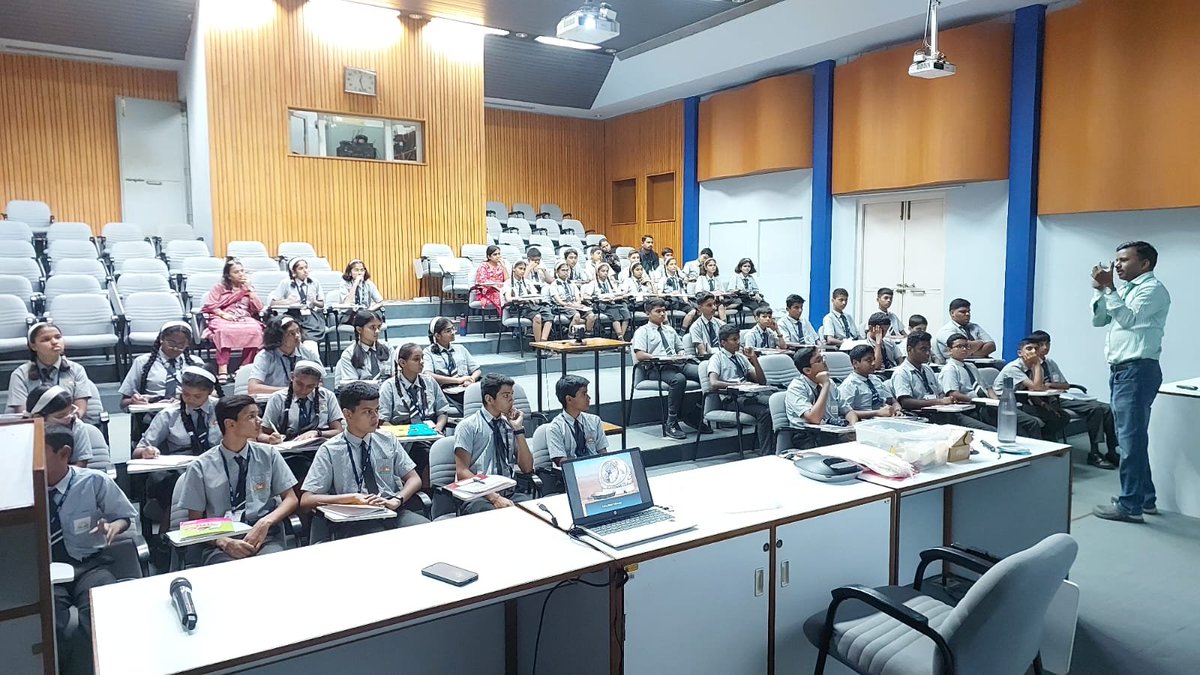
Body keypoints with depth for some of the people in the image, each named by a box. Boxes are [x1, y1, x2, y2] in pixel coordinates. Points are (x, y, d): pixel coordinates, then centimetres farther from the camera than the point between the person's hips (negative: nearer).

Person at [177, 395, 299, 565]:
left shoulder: (269, 455, 8)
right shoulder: (200, 467, 4)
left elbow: (291, 499, 9)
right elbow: (195, 521, 6)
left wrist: (266, 522, -11)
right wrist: (224, 542, -13)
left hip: (265, 538, 1)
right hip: (220, 544, -1)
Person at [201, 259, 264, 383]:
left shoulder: (248, 288, 23)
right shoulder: (219, 287, 18)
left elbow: (258, 308, 9)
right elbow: (210, 305, 5)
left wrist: (249, 288, 6)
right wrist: (223, 314, -13)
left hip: (245, 319, 1)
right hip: (222, 319, -1)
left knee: (255, 330, -34)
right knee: (224, 330, -39)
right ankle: (222, 367, -42)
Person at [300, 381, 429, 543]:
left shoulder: (388, 441, 13)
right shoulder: (330, 450, 3)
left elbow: (414, 480, 12)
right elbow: (306, 501, -3)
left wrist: (397, 500, -9)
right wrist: (353, 498, -14)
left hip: (393, 512, 4)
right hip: (355, 522, -4)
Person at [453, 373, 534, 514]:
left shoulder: (509, 425, 15)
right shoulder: (468, 426, 2)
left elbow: (527, 468, 10)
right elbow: (462, 472, -6)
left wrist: (519, 430, 1)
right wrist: (494, 497, -18)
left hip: (508, 494, 5)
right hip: (478, 497, -5)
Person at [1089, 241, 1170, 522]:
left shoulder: (1153, 289, -6)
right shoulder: (1125, 289, 20)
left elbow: (1128, 319, -19)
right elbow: (1099, 320, 17)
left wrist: (1109, 288, -20)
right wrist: (1099, 289, 6)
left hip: (1137, 370, -9)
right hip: (1120, 370, 9)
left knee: (1131, 438, -9)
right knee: (1132, 437, 15)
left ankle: (1131, 506, -5)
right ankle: (1146, 498, 24)